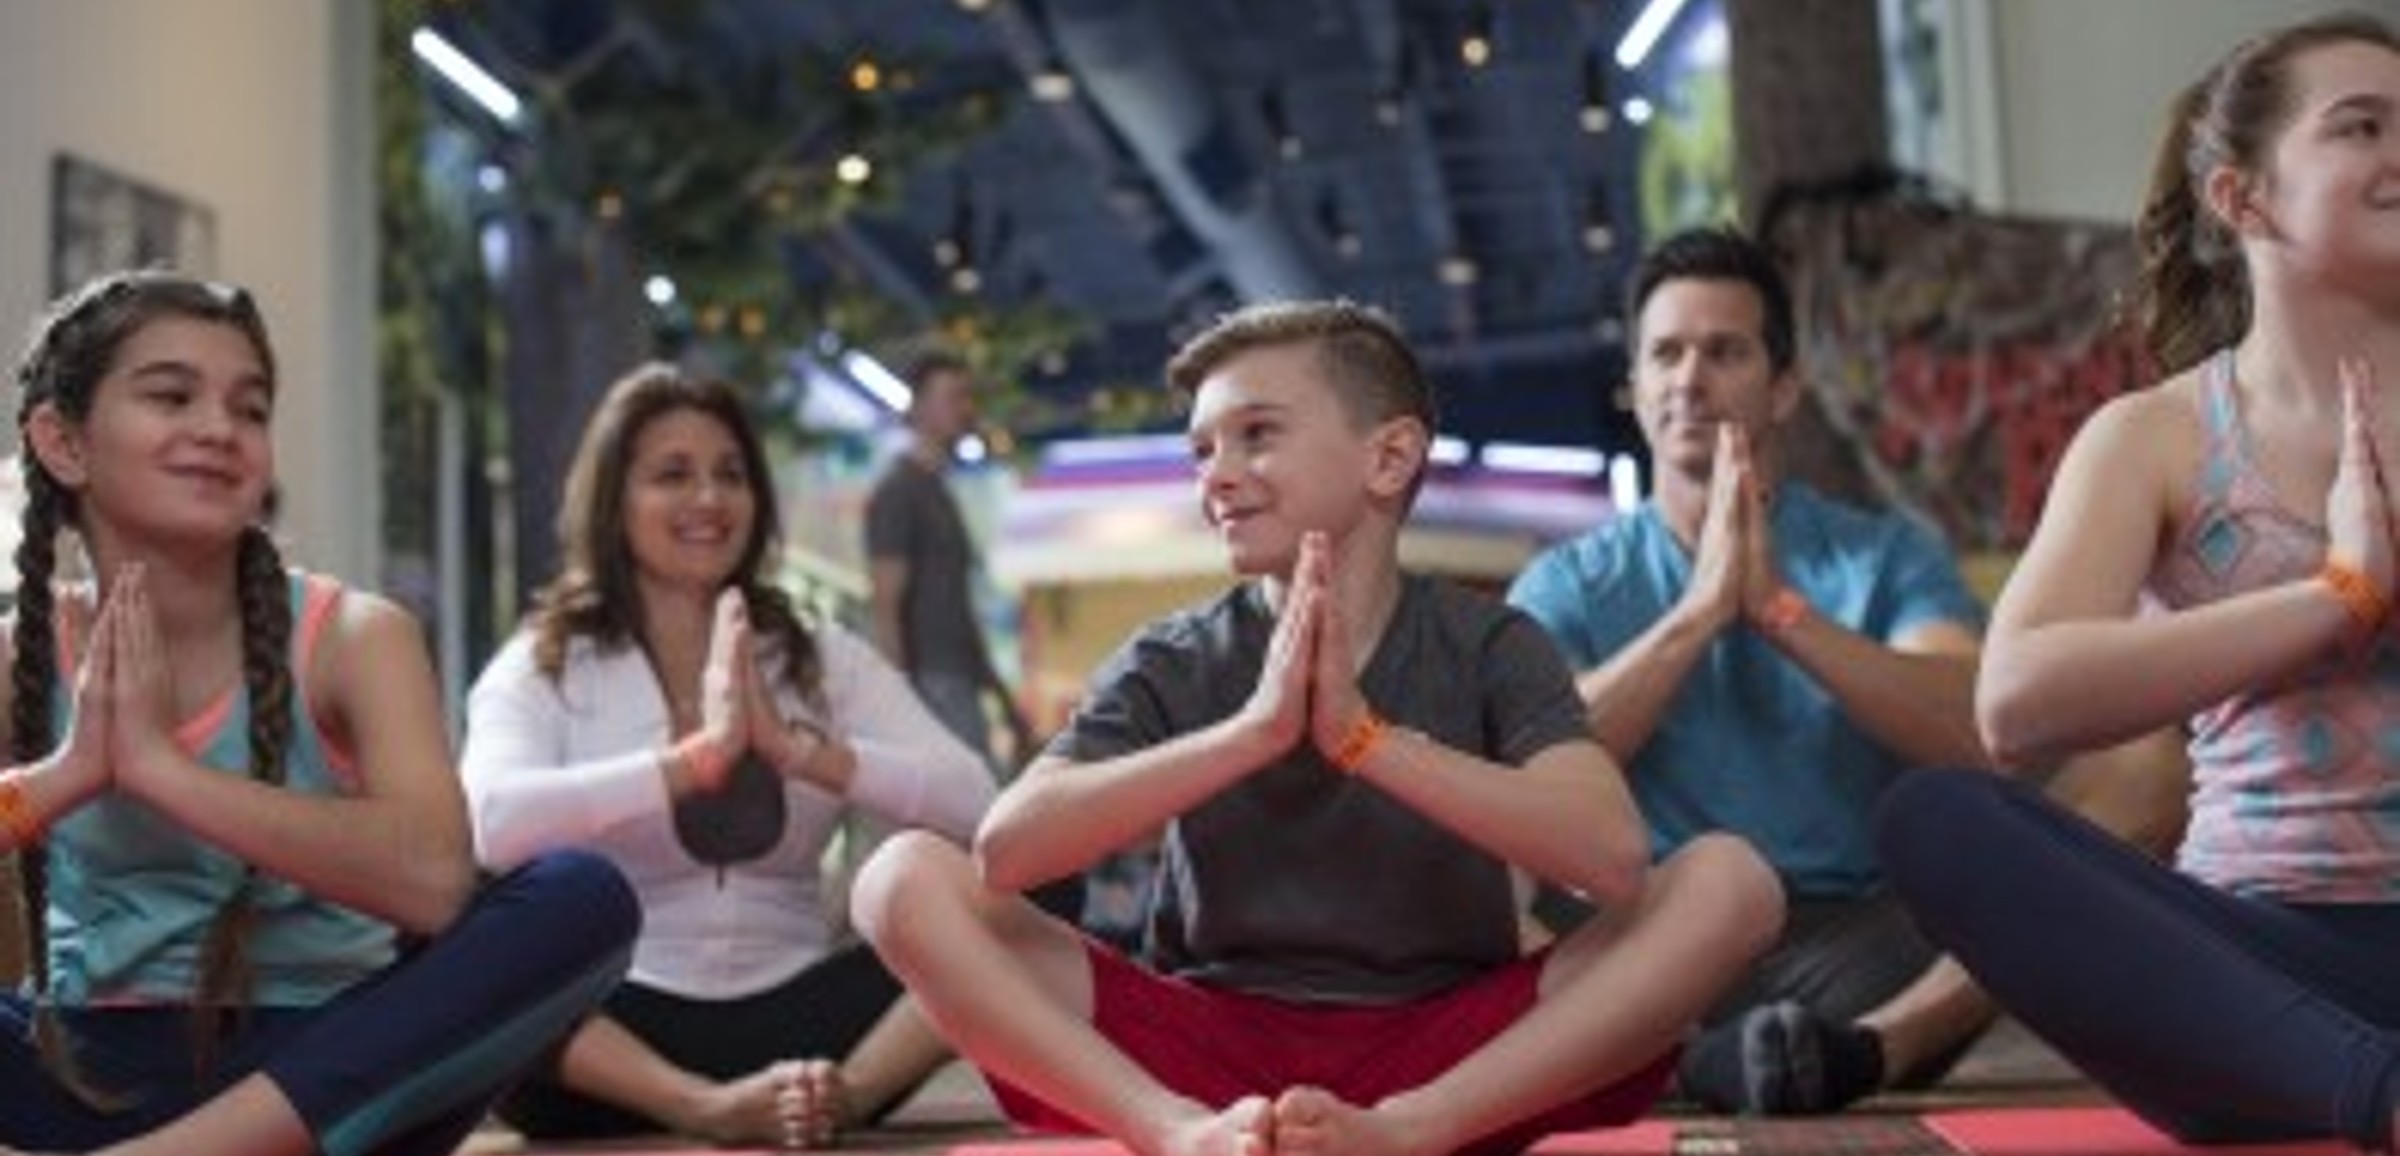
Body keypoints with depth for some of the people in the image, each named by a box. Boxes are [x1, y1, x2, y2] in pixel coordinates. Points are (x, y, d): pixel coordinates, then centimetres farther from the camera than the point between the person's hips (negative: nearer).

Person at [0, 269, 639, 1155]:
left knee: (583, 899, -28)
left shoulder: (351, 637, -4)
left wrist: (157, 764, -21)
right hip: (93, 1071, 1)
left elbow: (431, 878, -23)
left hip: (321, 1072, -1)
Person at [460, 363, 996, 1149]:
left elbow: (974, 806, -8)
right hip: (621, 1040, -2)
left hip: (792, 1018, 2)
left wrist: (798, 749, -19)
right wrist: (698, 756, -22)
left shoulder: (825, 658, 10)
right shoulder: (538, 670, 3)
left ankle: (845, 1091, -34)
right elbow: (491, 826, -21)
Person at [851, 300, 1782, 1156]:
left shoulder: (1487, 646, 1)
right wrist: (1253, 729, -24)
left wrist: (1362, 733, -22)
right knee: (906, 878, -15)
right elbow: (1005, 852, -16)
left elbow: (1612, 857, -18)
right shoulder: (1173, 665, 3)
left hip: (1448, 1052, 0)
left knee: (1726, 879, -19)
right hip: (1211, 1040, 1)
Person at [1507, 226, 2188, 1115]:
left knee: (2140, 776, -17)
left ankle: (1870, 1043, -38)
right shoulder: (1566, 585, 13)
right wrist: (1699, 609, -12)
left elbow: (1985, 738, -5)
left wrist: (1780, 608, -13)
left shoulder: (1887, 556, 14)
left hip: (1860, 939, 1)